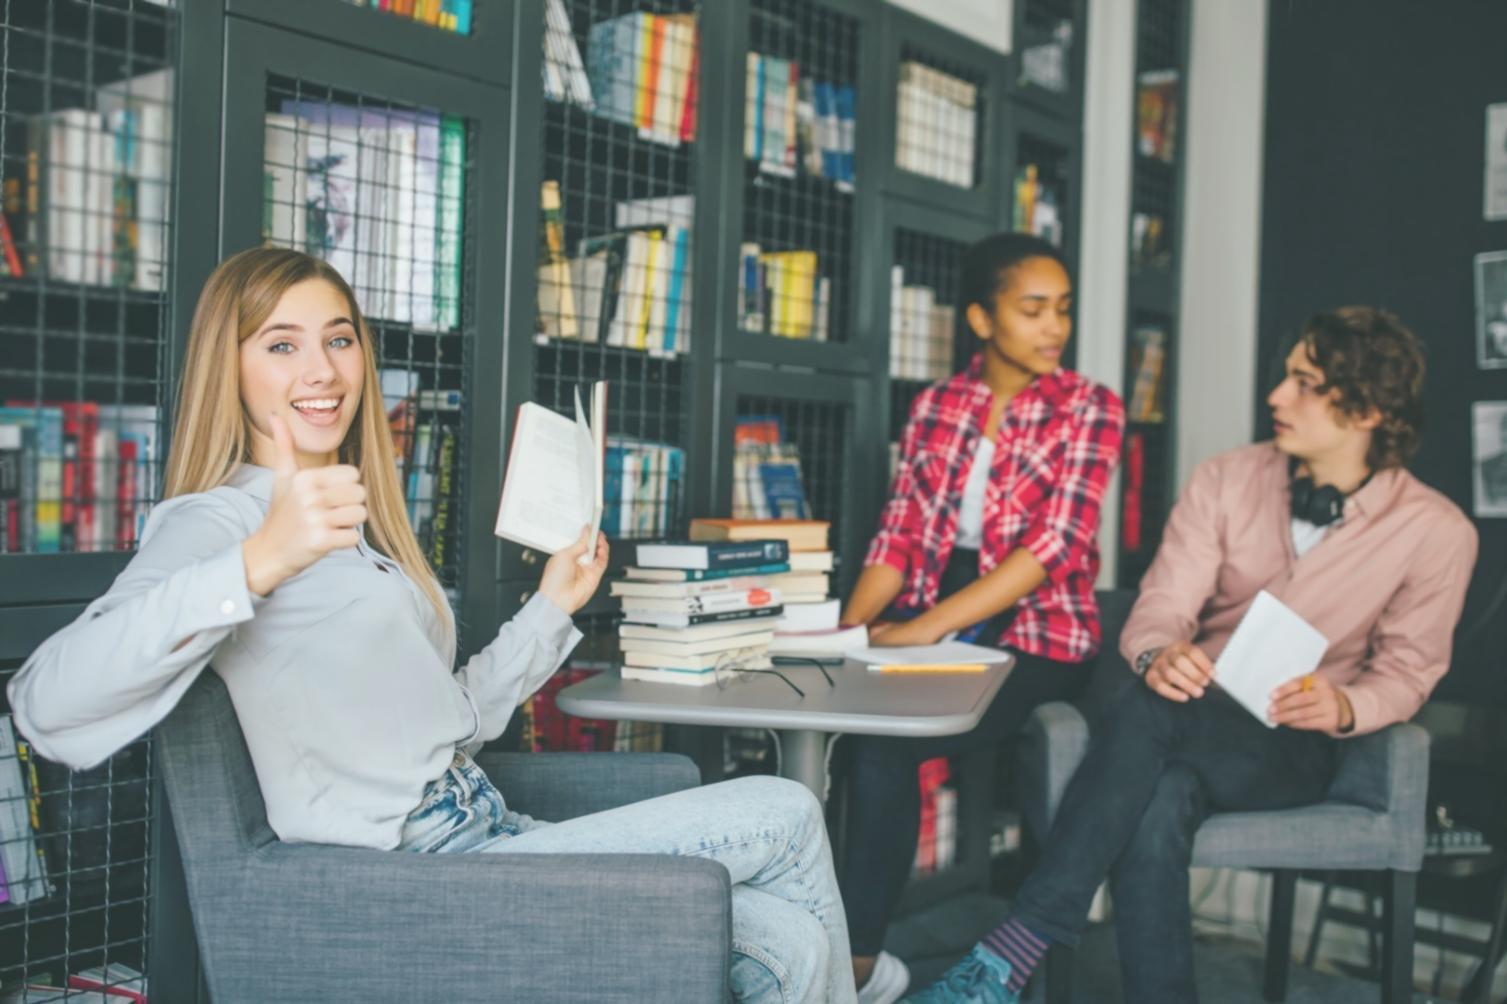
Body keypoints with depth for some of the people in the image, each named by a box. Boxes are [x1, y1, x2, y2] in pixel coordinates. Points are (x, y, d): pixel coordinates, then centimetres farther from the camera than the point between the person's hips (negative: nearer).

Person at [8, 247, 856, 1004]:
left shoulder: (364, 529, 20)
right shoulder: (216, 519, -8)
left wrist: (552, 608, 18)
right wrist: (259, 563, -36)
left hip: (486, 834, 8)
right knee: (790, 816, -5)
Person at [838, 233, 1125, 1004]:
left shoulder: (1088, 410, -3)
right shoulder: (936, 406, 9)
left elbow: (1051, 549, -14)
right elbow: (899, 539, 7)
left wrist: (929, 627, -23)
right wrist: (847, 629, -11)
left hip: (1036, 637, -4)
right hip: (928, 629, 4)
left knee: (880, 744, -26)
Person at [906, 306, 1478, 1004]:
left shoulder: (1436, 532, -2)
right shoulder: (1226, 481, 3)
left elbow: (1406, 670, 3)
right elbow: (1161, 604, -3)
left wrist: (1343, 707, -19)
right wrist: (1158, 656, -28)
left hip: (1294, 745, -2)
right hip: (1193, 717, 3)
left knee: (1142, 717, -36)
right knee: (1159, 797, -37)